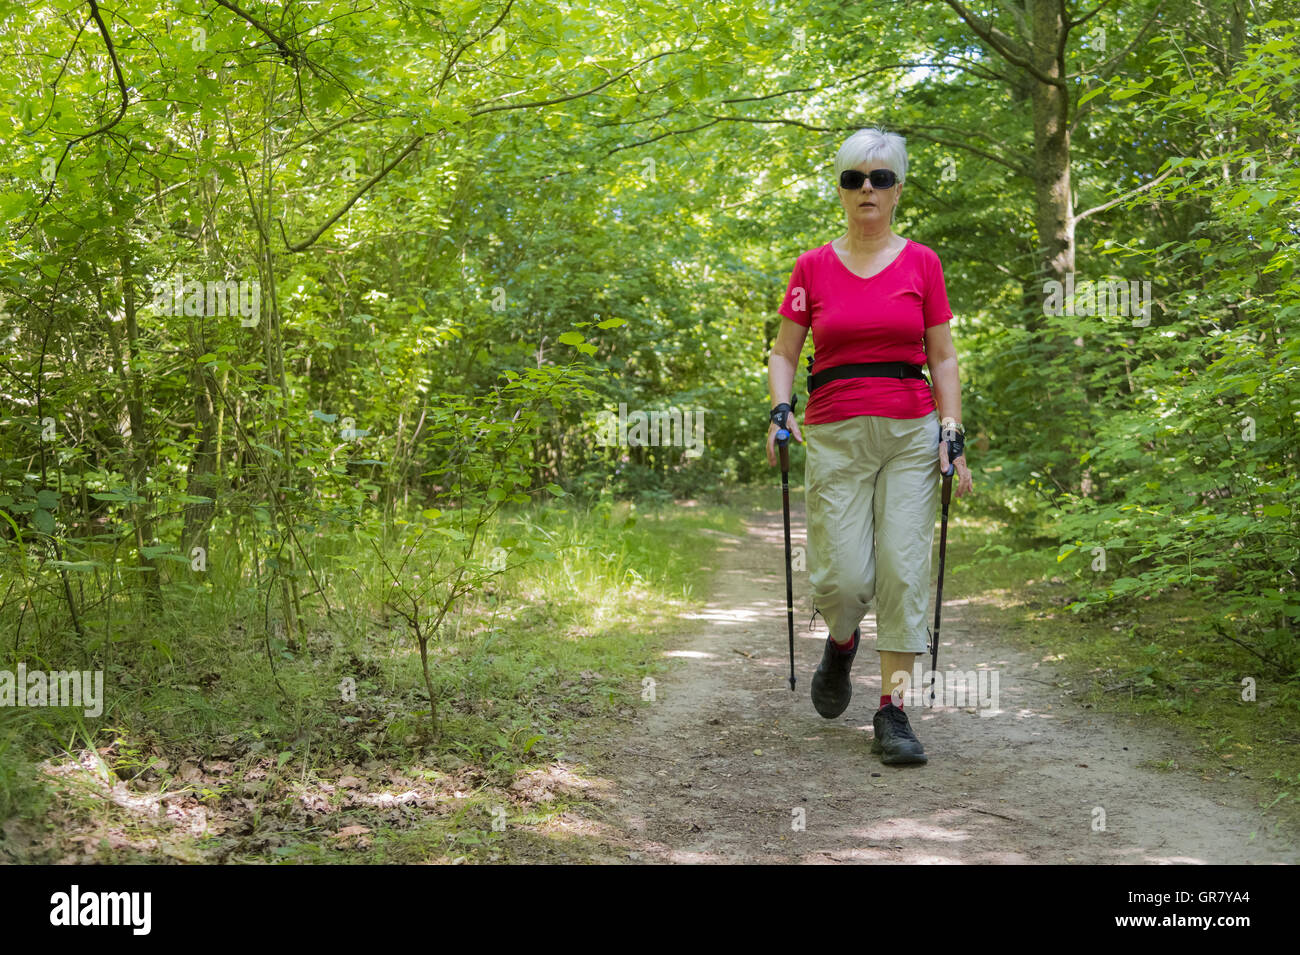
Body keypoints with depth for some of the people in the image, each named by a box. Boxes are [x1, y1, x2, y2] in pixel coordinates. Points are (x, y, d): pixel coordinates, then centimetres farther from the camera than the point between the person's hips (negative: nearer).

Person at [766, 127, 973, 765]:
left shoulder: (921, 263, 5)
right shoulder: (813, 268, 5)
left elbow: (943, 358, 7)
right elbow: (784, 353, 9)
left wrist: (953, 436, -3)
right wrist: (780, 411, -9)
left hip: (912, 433, 1)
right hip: (836, 436, 0)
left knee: (904, 571, -6)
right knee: (844, 579, -7)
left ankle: (892, 711, 3)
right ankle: (841, 642, 29)